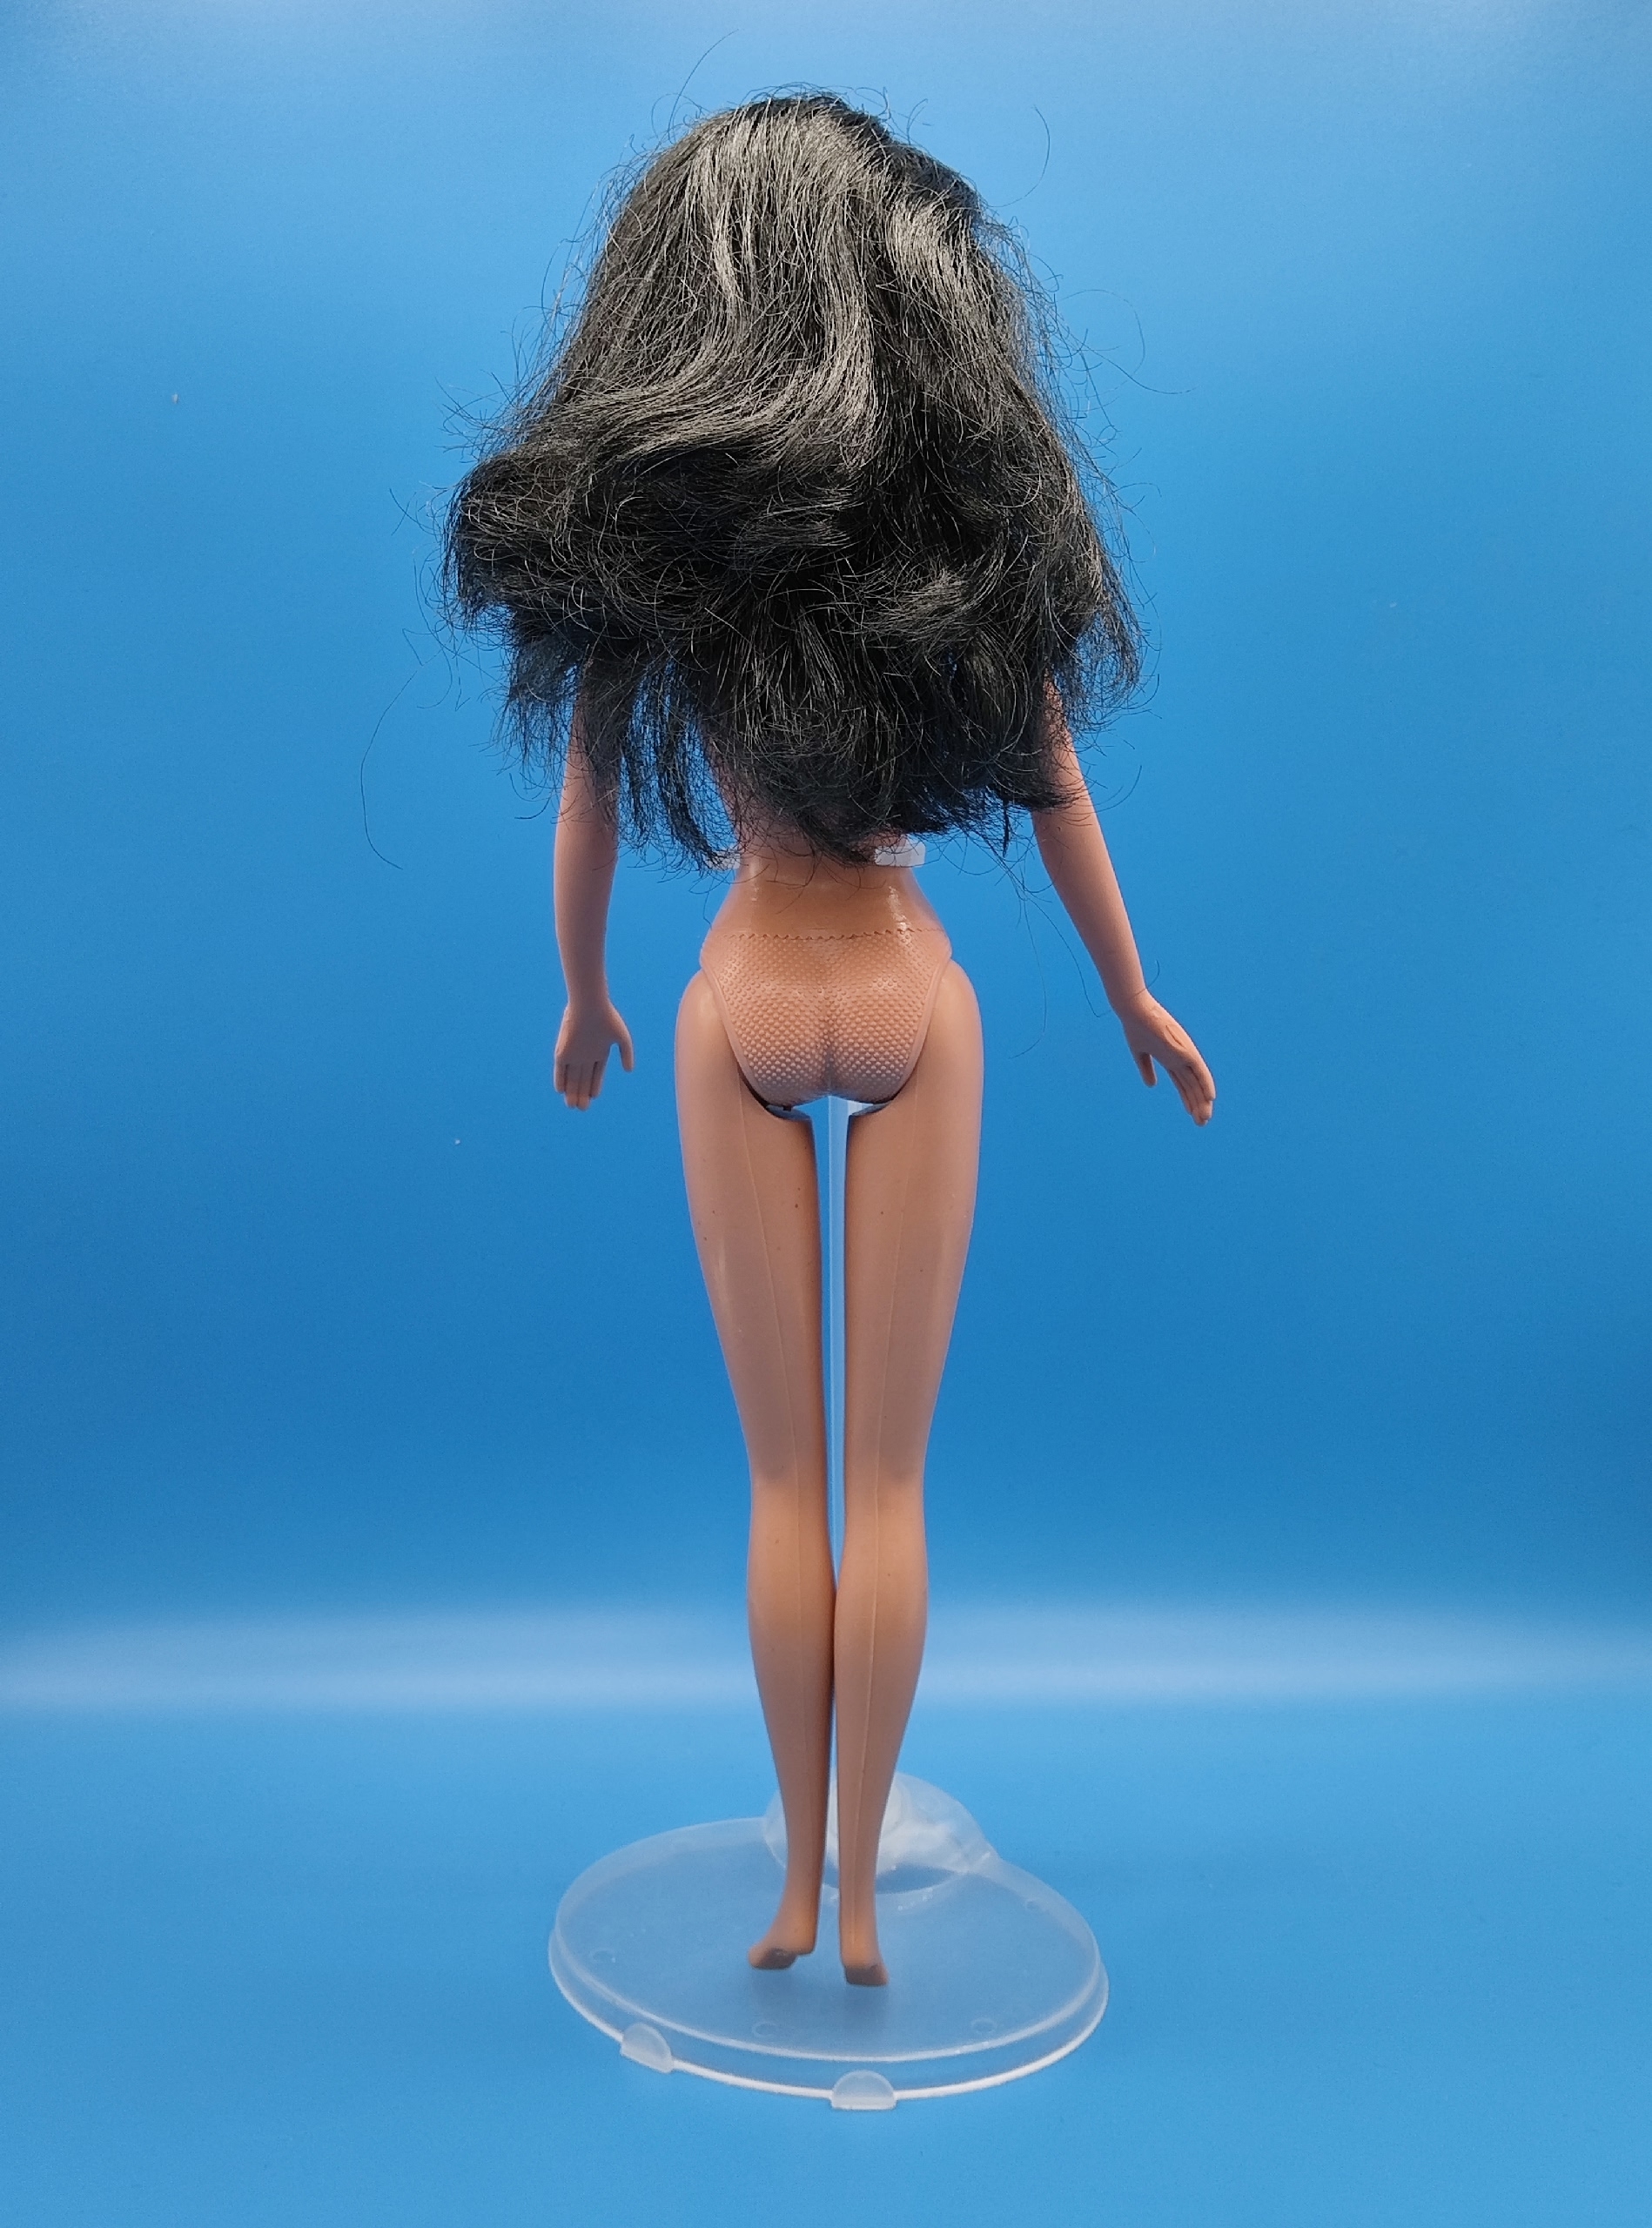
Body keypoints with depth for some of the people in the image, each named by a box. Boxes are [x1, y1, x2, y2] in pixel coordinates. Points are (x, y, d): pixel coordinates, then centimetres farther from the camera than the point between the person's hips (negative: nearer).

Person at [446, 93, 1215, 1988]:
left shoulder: (640, 516, -4)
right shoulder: (974, 510, -4)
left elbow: (588, 801, 3)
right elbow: (1055, 787, 4)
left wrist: (582, 997, 20)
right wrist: (1136, 999, 17)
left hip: (742, 1011, 0)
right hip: (911, 1008, 0)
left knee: (786, 1486, 11)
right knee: (888, 1482, 9)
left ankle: (795, 1880, 21)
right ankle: (861, 1895, 19)